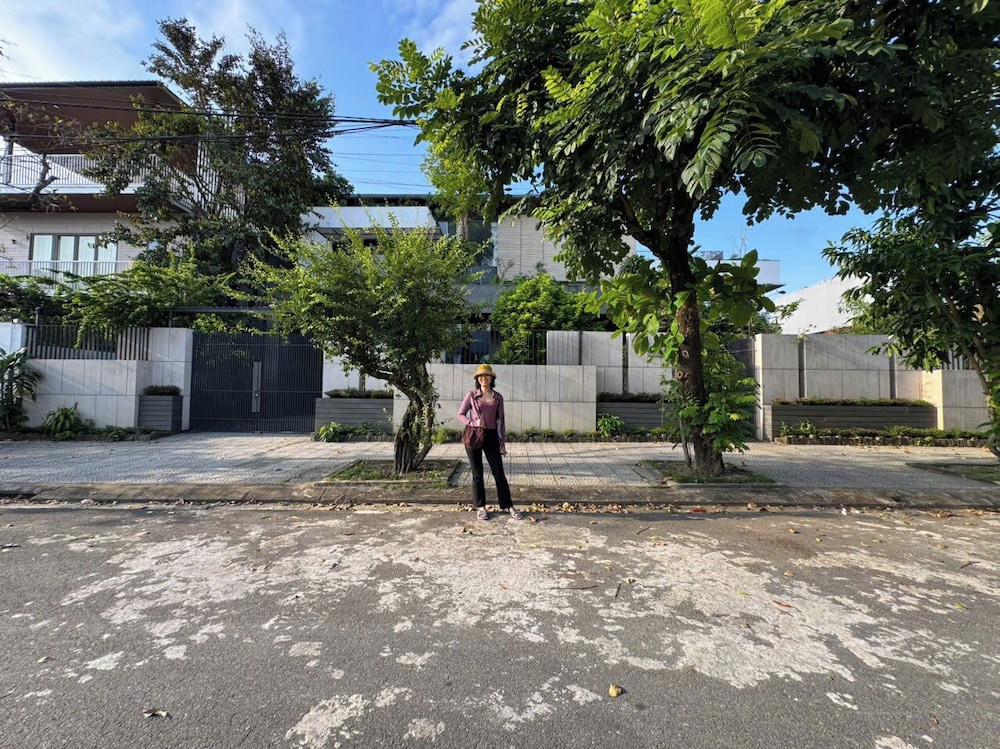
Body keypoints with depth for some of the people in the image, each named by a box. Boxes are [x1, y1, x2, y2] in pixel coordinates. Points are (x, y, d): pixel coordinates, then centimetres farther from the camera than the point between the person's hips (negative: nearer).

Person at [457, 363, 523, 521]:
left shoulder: (498, 397, 5)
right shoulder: (471, 395, 1)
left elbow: (501, 420, 9)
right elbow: (460, 414, 4)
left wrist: (503, 442, 7)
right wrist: (473, 423, -15)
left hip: (491, 436, 1)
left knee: (499, 472, 2)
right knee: (477, 473, 7)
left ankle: (508, 505, 12)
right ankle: (480, 507, 19)